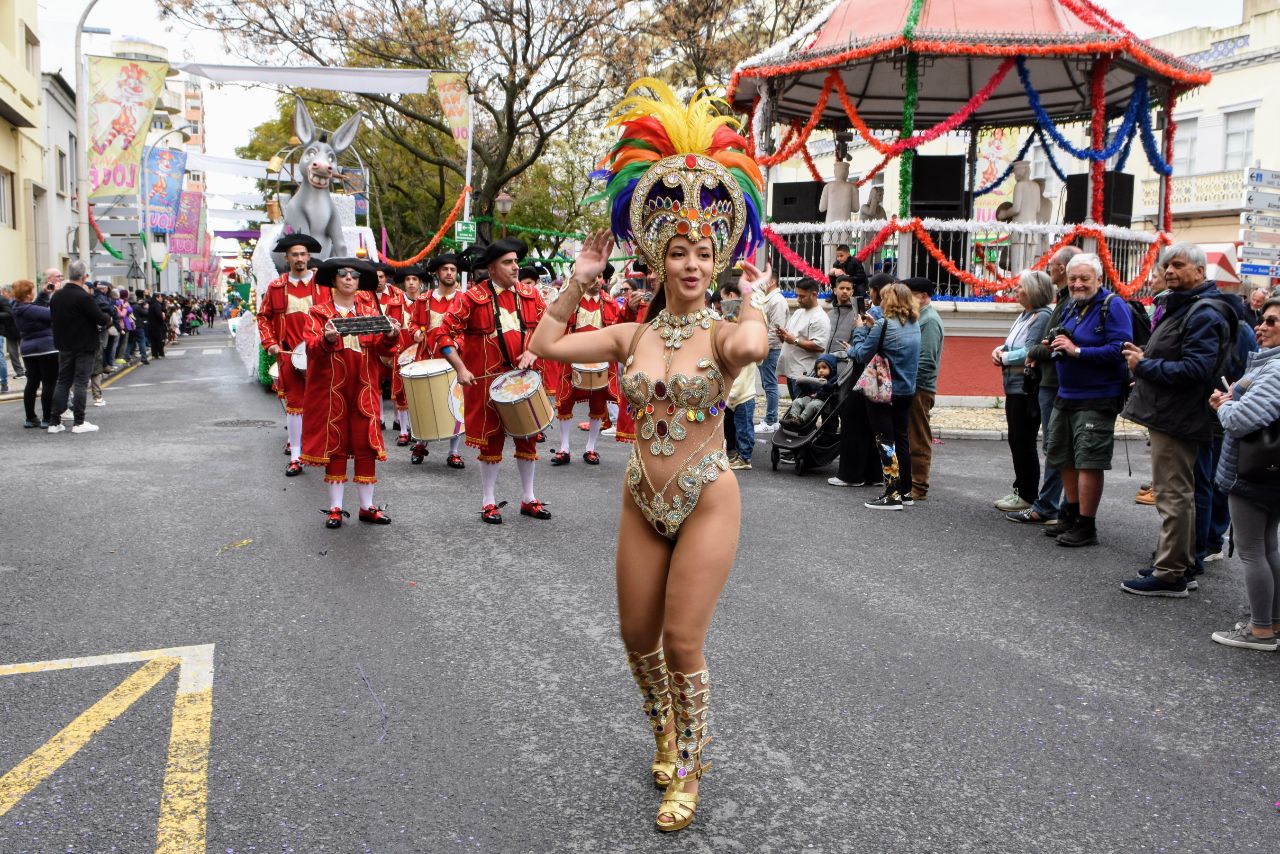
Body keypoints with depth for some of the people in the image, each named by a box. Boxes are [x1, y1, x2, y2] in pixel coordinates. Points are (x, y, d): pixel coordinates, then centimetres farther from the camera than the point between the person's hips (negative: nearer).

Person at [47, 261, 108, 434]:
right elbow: (100, 318, -16)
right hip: (85, 346, -6)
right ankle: (79, 422, 0)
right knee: (81, 382, -1)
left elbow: (53, 319, 11)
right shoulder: (83, 296, -18)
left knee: (62, 381, 11)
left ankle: (54, 421, 11)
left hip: (64, 345, 6)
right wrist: (108, 319, 5)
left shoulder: (56, 295, 4)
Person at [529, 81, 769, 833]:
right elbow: (546, 346, -2)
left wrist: (754, 296, -17)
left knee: (682, 642, -1)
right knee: (638, 636, 13)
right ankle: (666, 732, 42)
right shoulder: (633, 335, 2)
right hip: (643, 501, 4)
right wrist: (579, 281, 0)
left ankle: (688, 769, 22)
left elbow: (752, 347, -35)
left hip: (706, 501, -4)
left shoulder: (721, 333, -10)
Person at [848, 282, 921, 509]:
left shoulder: (884, 325, -16)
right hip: (907, 391, 7)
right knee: (901, 439, 15)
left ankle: (892, 495, -3)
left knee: (885, 442, -2)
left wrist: (861, 329, 1)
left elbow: (861, 355, -11)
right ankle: (905, 491, 22)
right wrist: (873, 327, 7)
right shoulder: (914, 325, 6)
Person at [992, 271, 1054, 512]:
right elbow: (1011, 345, 21)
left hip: (1028, 389, -9)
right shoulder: (1024, 316, 14)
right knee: (1016, 440, 15)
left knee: (1024, 442, -2)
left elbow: (1029, 352, -22)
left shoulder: (1042, 316, -15)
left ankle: (1028, 496, 8)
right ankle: (1020, 490, 26)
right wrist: (999, 350, 0)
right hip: (1014, 387, 9)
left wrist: (1004, 357, -8)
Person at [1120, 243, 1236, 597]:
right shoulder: (1180, 306, 18)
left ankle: (1170, 575, -1)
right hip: (1168, 414, 11)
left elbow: (1195, 369, -25)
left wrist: (1144, 366, -16)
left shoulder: (1204, 314, -16)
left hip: (1177, 418, -11)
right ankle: (1182, 564, 29)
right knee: (1178, 493, 18)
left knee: (1173, 494, -6)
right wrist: (1145, 360, 7)